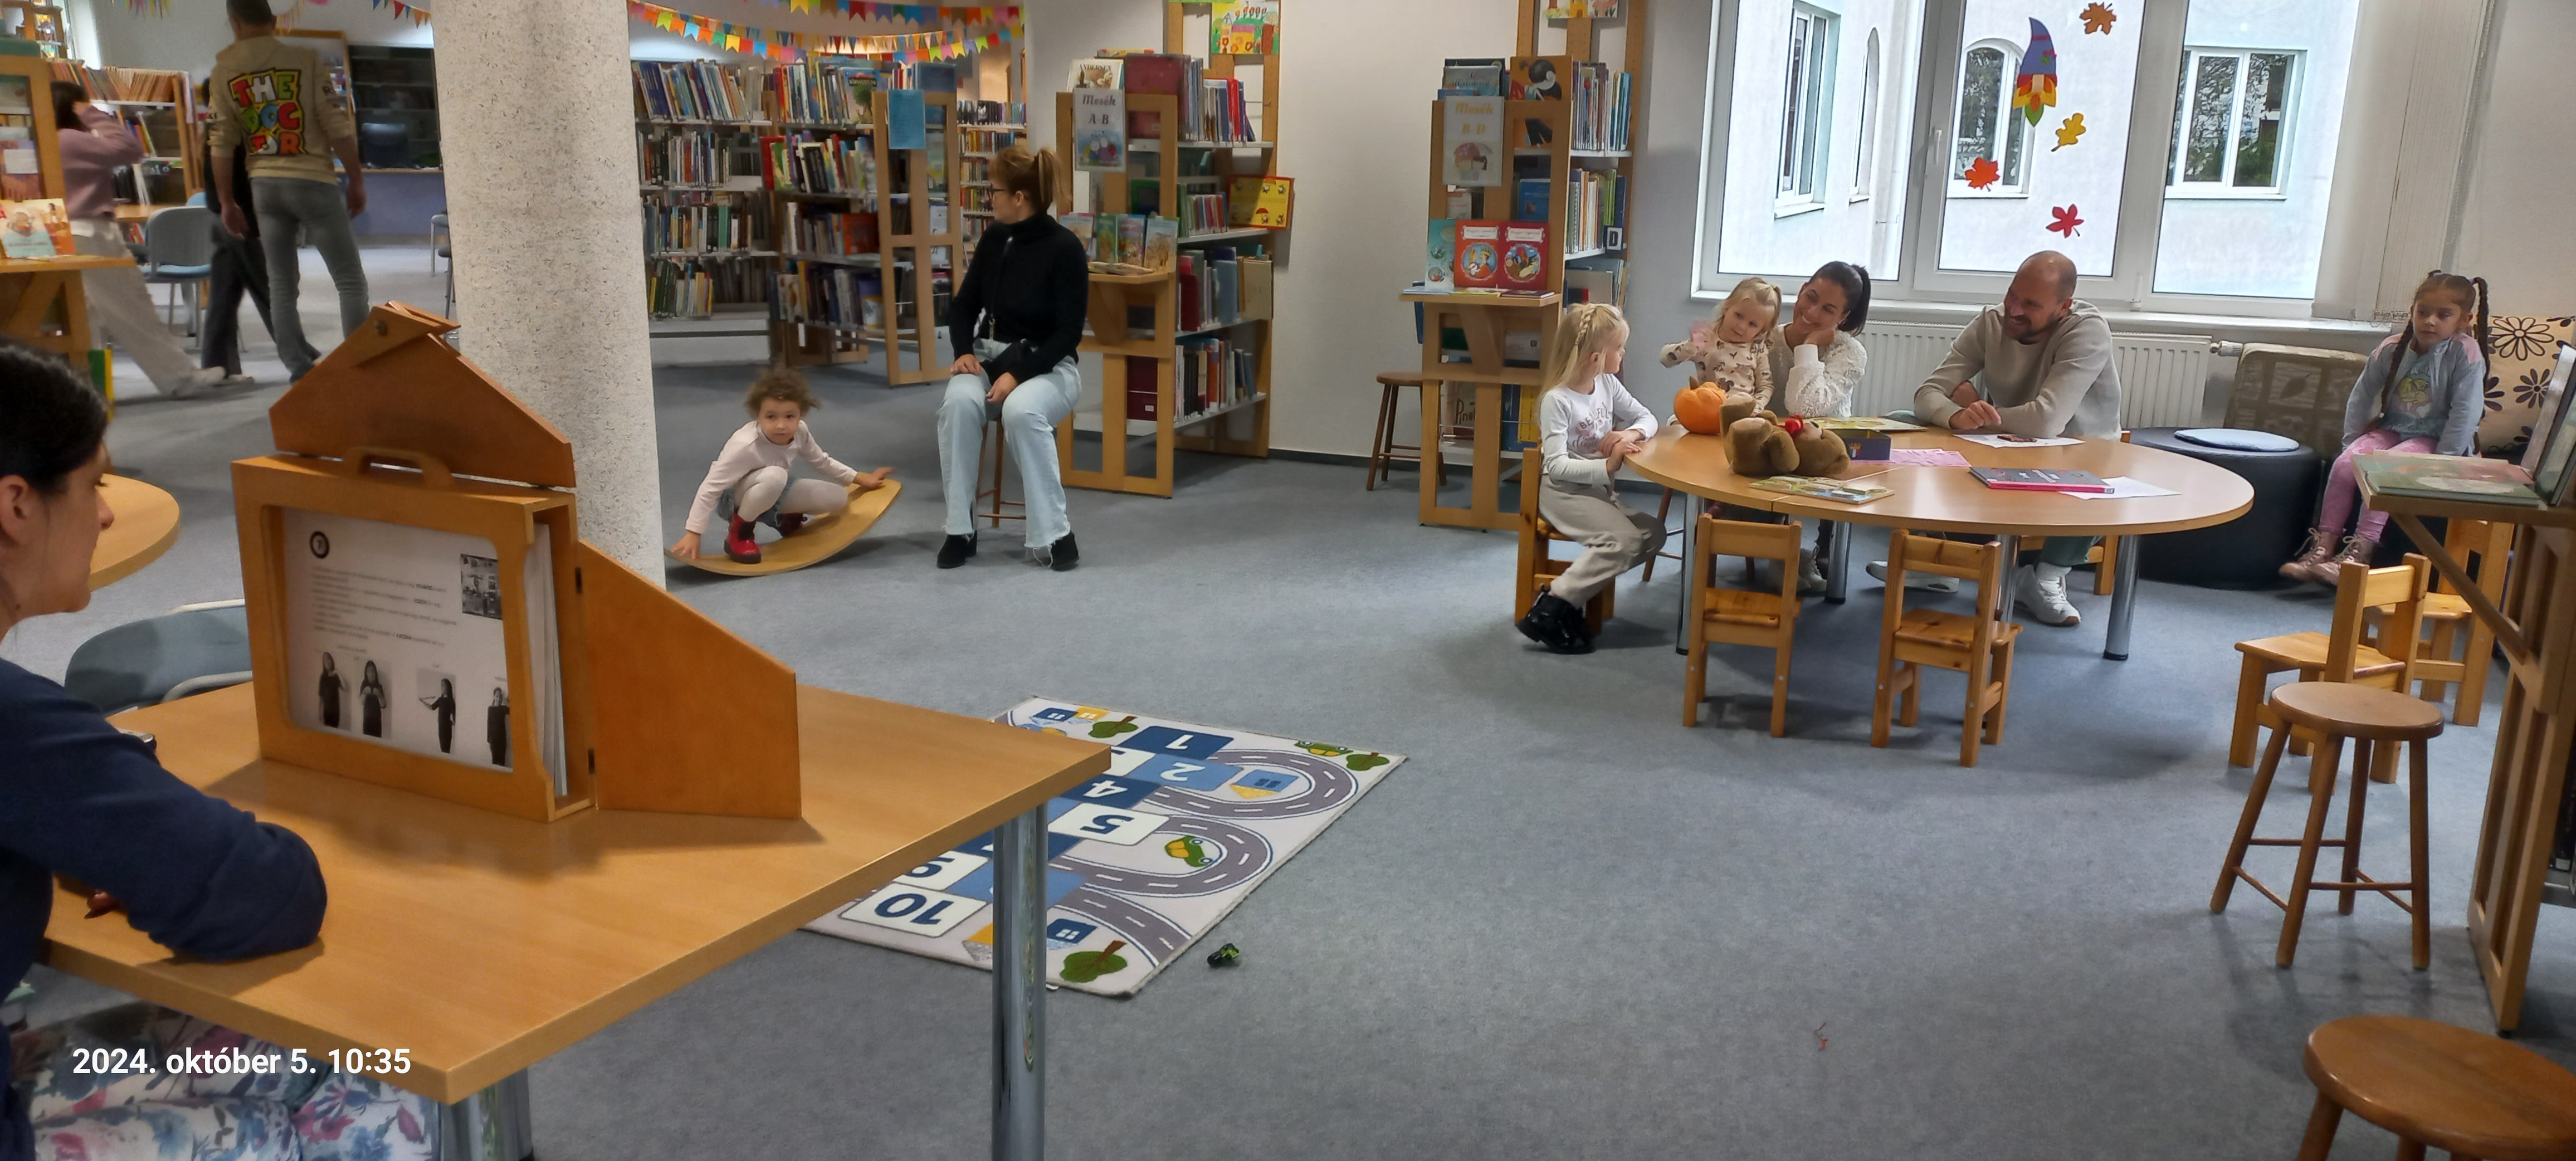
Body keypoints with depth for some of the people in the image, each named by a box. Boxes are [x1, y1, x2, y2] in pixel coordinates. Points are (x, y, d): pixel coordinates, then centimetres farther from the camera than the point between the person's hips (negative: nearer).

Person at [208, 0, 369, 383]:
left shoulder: (225, 69, 5)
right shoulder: (304, 60, -4)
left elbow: (222, 142, 4)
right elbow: (338, 127, -8)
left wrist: (227, 202, 11)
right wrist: (357, 181, 3)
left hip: (264, 185, 3)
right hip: (313, 180, -3)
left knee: (281, 285, 10)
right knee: (350, 281, 1)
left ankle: (298, 370, 6)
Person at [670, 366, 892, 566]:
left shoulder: (800, 433, -17)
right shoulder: (745, 446, -35)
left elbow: (821, 462, 4)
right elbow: (710, 488, -31)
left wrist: (860, 478, 7)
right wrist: (693, 534, -34)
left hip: (771, 495, 6)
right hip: (733, 499, -6)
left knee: (839, 497, -9)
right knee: (774, 476, -40)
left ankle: (788, 519, 19)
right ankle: (739, 533, -16)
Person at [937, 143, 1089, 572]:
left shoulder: (1065, 247, -12)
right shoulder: (993, 239, 6)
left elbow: (1069, 332, -14)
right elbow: (964, 304, 14)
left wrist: (1019, 374, -24)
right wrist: (964, 351, -6)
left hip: (1047, 364, -5)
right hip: (989, 356, 5)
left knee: (1022, 411, -38)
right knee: (959, 402, -30)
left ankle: (1052, 534, -27)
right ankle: (960, 529, -22)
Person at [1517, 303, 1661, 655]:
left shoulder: (1608, 385, 4)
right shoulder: (1557, 400, -19)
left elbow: (1646, 417, 13)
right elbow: (1557, 465, -23)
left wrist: (1632, 433, -11)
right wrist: (1608, 466, -32)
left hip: (1601, 491, 8)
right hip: (1564, 492, -8)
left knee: (1653, 534, -7)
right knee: (1623, 539, -26)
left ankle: (1579, 586, -4)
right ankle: (1550, 609, -22)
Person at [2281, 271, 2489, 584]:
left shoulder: (2465, 353, -13)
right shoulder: (2393, 349, -1)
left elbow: (2466, 411, -15)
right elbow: (2362, 395, 9)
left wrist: (2442, 461, -19)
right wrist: (2352, 441, 4)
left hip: (2431, 438, -4)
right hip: (2390, 429, 5)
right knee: (2344, 464, -22)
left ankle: (2361, 550, -33)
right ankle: (2323, 545, -21)